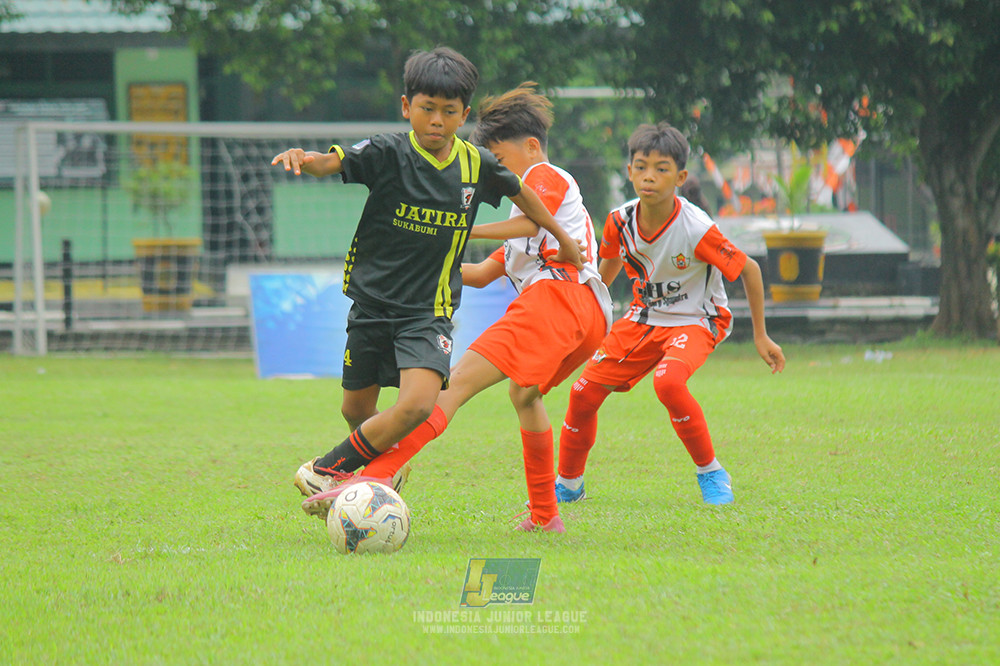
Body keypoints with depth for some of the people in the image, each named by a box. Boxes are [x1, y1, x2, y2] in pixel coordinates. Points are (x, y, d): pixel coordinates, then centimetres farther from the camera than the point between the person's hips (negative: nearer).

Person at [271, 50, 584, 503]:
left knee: (419, 404, -23)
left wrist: (562, 239, 30)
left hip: (429, 311, 0)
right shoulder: (388, 153, -10)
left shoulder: (477, 165, -1)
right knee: (357, 410, 11)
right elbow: (333, 162, -26)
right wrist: (303, 159, -49)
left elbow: (519, 193, 19)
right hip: (373, 300, 0)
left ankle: (332, 468, -7)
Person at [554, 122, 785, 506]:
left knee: (668, 381, -34)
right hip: (645, 318, 5)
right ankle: (568, 484, 20)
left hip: (696, 320, -5)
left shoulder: (696, 230, -28)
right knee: (585, 390, -4)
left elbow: (749, 270, -15)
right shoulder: (620, 221, -13)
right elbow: (611, 263, 11)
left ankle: (711, 473, -13)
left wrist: (760, 336, -9)